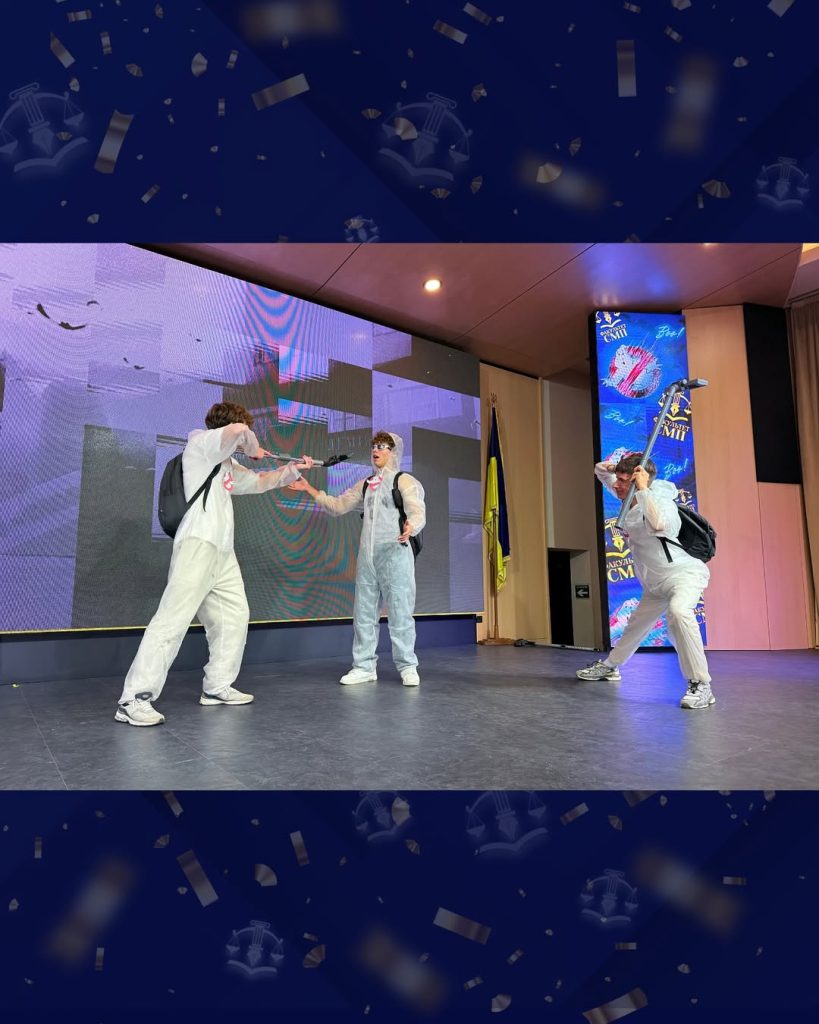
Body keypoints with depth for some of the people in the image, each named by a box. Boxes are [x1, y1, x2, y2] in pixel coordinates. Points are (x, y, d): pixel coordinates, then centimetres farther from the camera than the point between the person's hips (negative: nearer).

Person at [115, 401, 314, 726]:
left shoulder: (227, 463, 24)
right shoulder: (199, 443, -1)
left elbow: (258, 482, 34)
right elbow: (238, 430, -19)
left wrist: (293, 469, 29)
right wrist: (253, 450, 1)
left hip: (223, 550, 10)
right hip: (197, 544, -10)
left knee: (234, 617, 10)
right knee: (173, 620, -14)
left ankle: (217, 687, 19)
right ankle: (133, 699, -11)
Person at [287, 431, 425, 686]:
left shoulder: (405, 481, 1)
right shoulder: (365, 484, 20)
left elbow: (418, 513, -11)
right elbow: (337, 505, 24)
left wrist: (411, 527, -34)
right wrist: (309, 489, 17)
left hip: (394, 552, -6)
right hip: (367, 554, 6)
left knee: (399, 612, -4)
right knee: (363, 612, 6)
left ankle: (407, 667, 7)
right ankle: (364, 667, 15)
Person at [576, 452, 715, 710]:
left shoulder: (661, 502, -28)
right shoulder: (629, 497, -4)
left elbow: (658, 524, -53)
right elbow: (600, 470, 8)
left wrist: (643, 488, -43)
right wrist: (618, 466, -15)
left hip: (685, 573, -9)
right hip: (656, 582, 9)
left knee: (678, 612, -39)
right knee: (635, 624, 24)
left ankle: (701, 687, -31)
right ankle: (610, 666, 46)